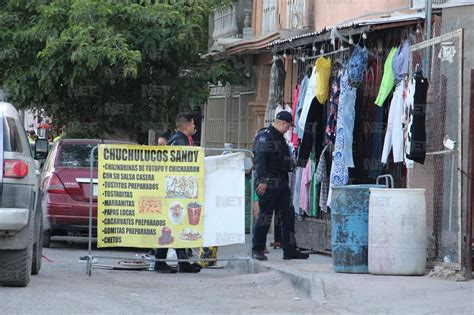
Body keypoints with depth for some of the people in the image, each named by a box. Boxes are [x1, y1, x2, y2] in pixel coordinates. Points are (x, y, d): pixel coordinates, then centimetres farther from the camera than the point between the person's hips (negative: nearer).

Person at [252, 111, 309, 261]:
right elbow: (260, 159, -20)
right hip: (268, 184, -10)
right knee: (265, 217, -4)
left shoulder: (279, 137, 20)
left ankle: (290, 250, 9)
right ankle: (257, 251, 4)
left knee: (288, 216, 6)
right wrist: (262, 180, -25)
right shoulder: (265, 136, -11)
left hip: (281, 184, 10)